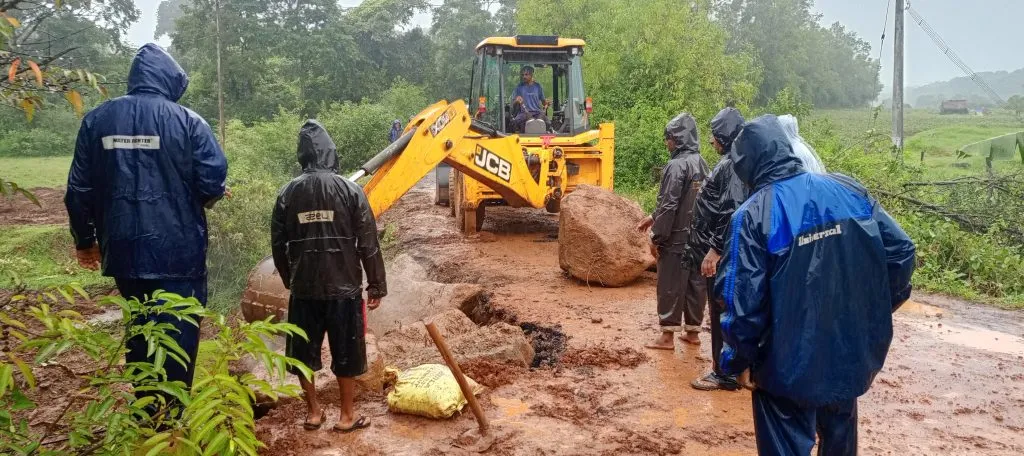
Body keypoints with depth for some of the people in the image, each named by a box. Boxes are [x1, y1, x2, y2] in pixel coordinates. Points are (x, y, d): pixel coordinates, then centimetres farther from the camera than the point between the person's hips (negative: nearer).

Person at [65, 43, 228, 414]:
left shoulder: (96, 119, 5)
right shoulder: (186, 121, -8)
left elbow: (79, 189, 7)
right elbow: (213, 181, -12)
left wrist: (85, 239, 19)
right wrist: (210, 195, 13)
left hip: (124, 249, 5)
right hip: (178, 250, -4)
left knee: (139, 328, 21)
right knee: (178, 334, 5)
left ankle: (146, 415, 30)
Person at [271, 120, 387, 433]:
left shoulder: (288, 193, -1)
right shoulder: (350, 190, -7)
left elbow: (278, 244, 6)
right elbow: (368, 243, -7)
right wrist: (376, 285, 2)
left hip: (303, 287, 2)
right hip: (344, 286, -2)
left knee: (304, 352, 16)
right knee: (346, 353, 9)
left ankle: (314, 412, 25)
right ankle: (347, 416, 18)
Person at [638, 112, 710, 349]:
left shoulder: (677, 166, -17)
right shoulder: (701, 164, 9)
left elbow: (669, 205, -20)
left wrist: (657, 236, -11)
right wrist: (653, 218, 19)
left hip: (676, 238, -8)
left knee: (670, 286, 1)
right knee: (695, 283, 13)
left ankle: (667, 336, 8)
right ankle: (693, 331, 23)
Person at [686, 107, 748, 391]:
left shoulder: (732, 166, -17)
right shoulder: (728, 163, 13)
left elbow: (732, 212, -24)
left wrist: (714, 250, -24)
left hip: (722, 254, -10)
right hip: (720, 251, 10)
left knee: (722, 312, -1)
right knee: (720, 311, 16)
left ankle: (724, 374, 8)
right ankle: (725, 367, 27)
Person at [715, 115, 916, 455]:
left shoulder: (753, 215, -17)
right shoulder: (849, 190, -3)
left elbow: (743, 303, -19)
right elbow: (900, 251, 0)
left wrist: (737, 360, -3)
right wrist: (875, 309, 14)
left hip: (790, 367, -5)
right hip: (852, 353, 5)